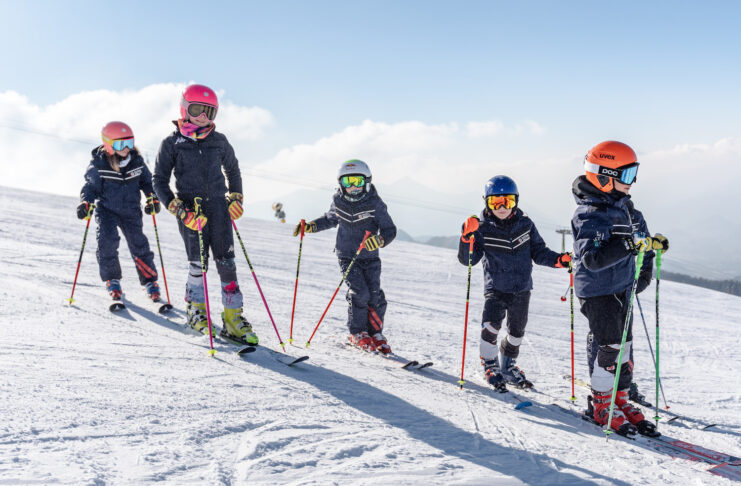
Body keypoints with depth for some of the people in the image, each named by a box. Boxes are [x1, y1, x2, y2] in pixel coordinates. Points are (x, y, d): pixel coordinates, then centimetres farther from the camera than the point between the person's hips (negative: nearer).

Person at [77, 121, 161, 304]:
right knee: (107, 240, -18)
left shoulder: (136, 160, -5)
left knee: (138, 243, -4)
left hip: (130, 210, 2)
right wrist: (85, 203, -20)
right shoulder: (98, 164, -13)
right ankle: (112, 279, 2)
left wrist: (152, 198, -5)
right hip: (106, 209, -2)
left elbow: (146, 180, 10)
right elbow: (91, 186, -4)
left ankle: (149, 281, 11)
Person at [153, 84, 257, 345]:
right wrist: (177, 208, -9)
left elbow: (232, 169, 27)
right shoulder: (172, 143, 3)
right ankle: (196, 308, 21)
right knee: (198, 262, -5)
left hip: (218, 207, 3)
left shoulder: (219, 141, 11)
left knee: (227, 263, -2)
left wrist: (235, 197, 15)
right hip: (190, 209, -2)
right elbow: (159, 179, 3)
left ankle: (233, 318, 3)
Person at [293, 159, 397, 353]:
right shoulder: (338, 202, -1)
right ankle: (357, 333, 5)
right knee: (359, 292, -14)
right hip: (347, 257, 0)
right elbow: (330, 219, 20)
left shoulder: (375, 204, -11)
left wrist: (379, 240, -33)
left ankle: (375, 333, 12)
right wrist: (310, 226, 8)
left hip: (370, 258, 0)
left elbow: (390, 230, -12)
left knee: (375, 294, -9)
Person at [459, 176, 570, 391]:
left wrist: (560, 260, -9)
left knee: (516, 332, 14)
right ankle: (490, 365, 1)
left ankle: (507, 366, 37)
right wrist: (467, 238, -28)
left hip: (522, 288, 3)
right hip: (495, 287, -3)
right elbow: (468, 260, -12)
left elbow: (539, 252, 6)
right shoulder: (483, 228, -9)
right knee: (491, 325, -21)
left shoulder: (525, 224, -1)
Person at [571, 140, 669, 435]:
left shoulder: (624, 206, 7)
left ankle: (621, 399, 26)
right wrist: (629, 245, -40)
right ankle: (603, 406, 10)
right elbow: (593, 259, -32)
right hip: (597, 291, -9)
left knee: (624, 344, 13)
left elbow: (640, 232, 25)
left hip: (622, 287, 9)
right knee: (607, 345, -5)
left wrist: (645, 269, 18)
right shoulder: (590, 214, -21)